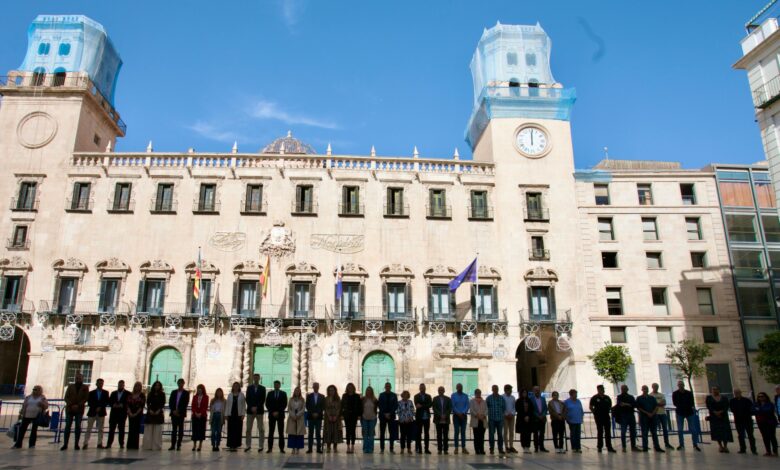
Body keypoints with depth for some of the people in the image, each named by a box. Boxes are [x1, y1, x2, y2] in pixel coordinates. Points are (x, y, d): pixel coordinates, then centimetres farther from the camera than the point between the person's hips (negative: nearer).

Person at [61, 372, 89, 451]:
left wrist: (78, 405, -14)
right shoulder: (70, 386, 10)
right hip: (69, 409, 1)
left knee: (78, 426, -1)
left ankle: (76, 444, 3)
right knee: (68, 426, -3)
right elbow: (66, 397, 4)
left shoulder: (85, 387, 6)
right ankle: (65, 444, 0)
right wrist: (71, 405, -12)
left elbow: (86, 398, -1)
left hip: (79, 409, -1)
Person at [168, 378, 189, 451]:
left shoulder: (186, 393, 4)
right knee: (174, 429, 2)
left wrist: (178, 411, -12)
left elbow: (185, 404, -4)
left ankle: (178, 445, 0)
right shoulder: (173, 392, 14)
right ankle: (173, 445, 4)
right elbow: (170, 402, 7)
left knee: (180, 429, -1)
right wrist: (173, 410, -7)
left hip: (181, 414, -3)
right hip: (174, 413, 3)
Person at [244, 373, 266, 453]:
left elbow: (263, 400, -1)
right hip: (250, 410, 1)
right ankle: (248, 446, 11)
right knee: (248, 429, 2)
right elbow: (247, 399, 3)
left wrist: (256, 407, -12)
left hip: (259, 410, -1)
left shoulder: (262, 388, 5)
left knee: (261, 429, -2)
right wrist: (252, 407, -10)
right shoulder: (249, 388, 9)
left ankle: (260, 446, 2)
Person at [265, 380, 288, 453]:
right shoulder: (270, 393, 9)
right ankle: (270, 448, 2)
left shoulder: (283, 394, 6)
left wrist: (278, 412, -9)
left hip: (280, 415, -1)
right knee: (271, 432, -2)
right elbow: (267, 404, 4)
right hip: (271, 415, 1)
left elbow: (285, 405, 0)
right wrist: (273, 412, -7)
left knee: (281, 432, -1)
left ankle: (281, 448, 1)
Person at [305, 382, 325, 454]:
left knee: (318, 433, -1)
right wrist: (312, 413, -9)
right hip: (311, 417, 0)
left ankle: (319, 448, 1)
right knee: (311, 433, 1)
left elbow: (323, 407, 4)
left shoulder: (322, 396, 8)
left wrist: (317, 413, -9)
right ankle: (310, 448, 3)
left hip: (319, 417, 0)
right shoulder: (309, 396, 7)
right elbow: (307, 406, 2)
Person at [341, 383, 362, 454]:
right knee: (348, 431, 2)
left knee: (353, 430, 1)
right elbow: (342, 405, 4)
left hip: (354, 415, 0)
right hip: (347, 415, 1)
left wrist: (359, 415, -5)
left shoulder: (357, 396, 4)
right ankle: (348, 447, 5)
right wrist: (341, 414, -3)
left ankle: (352, 446, 6)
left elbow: (360, 406, 2)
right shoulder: (344, 396, 5)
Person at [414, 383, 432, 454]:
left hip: (427, 417, 2)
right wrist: (425, 406, -15)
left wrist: (422, 406, -16)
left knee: (427, 433, 4)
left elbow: (430, 404, -6)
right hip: (419, 417, -2)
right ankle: (419, 449, 4)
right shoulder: (416, 396, 5)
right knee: (419, 433, 0)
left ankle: (427, 449, 7)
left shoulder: (428, 396, 10)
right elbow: (417, 405, -9)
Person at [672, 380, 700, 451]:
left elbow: (692, 402, -1)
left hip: (689, 412, 0)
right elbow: (675, 403, -8)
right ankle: (681, 445, 11)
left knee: (693, 429, -3)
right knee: (680, 430, 1)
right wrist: (687, 405, -12)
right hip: (680, 413, 0)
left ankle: (695, 445, 5)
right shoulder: (675, 393, -1)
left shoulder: (689, 393, 3)